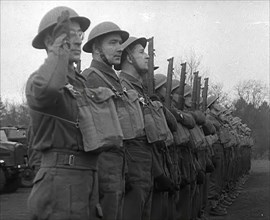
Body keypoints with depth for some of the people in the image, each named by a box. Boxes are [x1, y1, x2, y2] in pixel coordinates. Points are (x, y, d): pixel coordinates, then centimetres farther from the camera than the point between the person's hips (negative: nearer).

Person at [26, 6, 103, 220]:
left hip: (89, 178, 8)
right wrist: (60, 47, -21)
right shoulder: (38, 79, -6)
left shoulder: (82, 82, 19)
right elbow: (46, 88, -34)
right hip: (59, 177, -8)